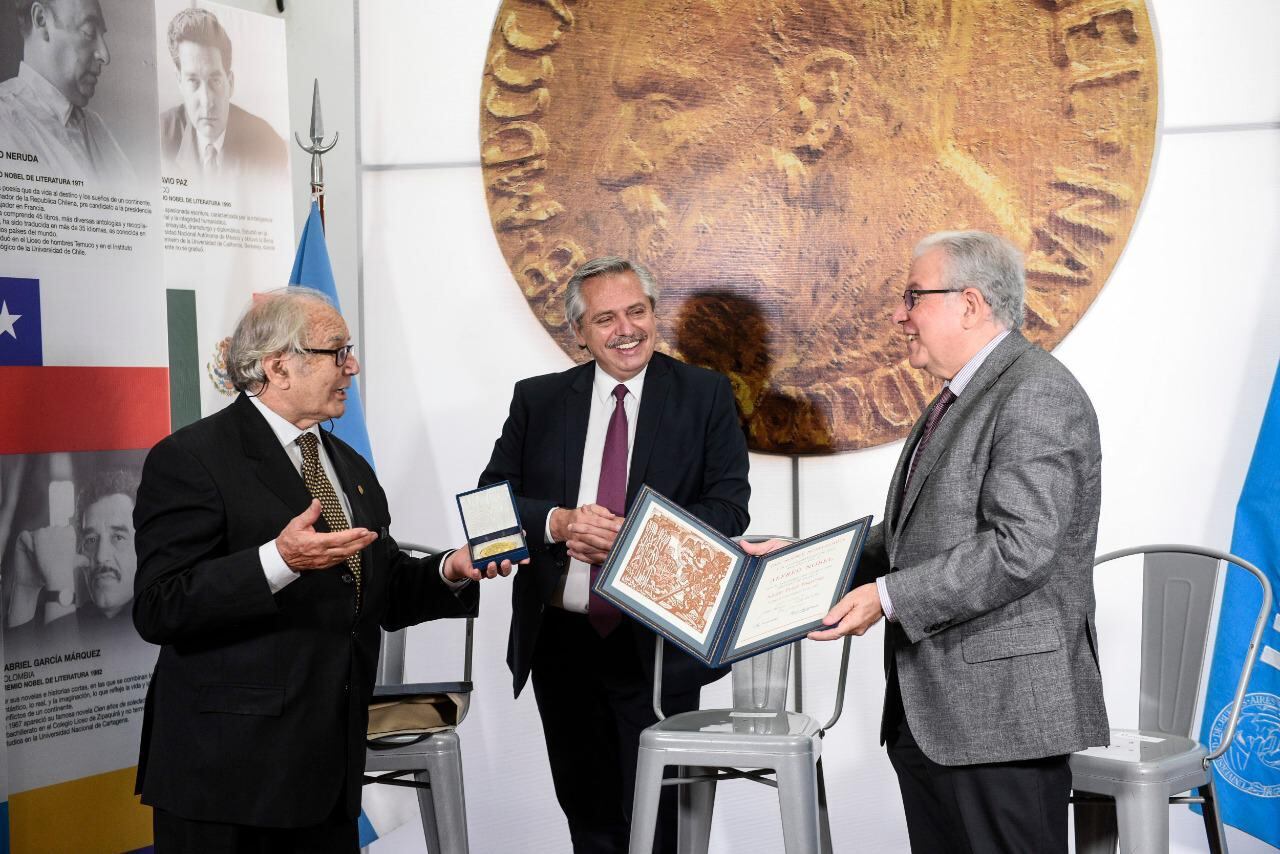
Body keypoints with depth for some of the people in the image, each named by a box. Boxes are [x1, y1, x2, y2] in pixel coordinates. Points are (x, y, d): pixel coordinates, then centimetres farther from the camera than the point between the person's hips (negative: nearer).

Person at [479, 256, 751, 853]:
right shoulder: (537, 400, 6)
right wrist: (556, 523, -16)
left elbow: (729, 507, -6)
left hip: (657, 645, -3)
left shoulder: (705, 395, 0)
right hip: (559, 641, 3)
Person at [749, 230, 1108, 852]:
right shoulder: (956, 399, 19)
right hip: (926, 712, 10)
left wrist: (888, 597, -21)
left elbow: (1020, 550, -23)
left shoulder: (1038, 396, -14)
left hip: (1002, 710, -10)